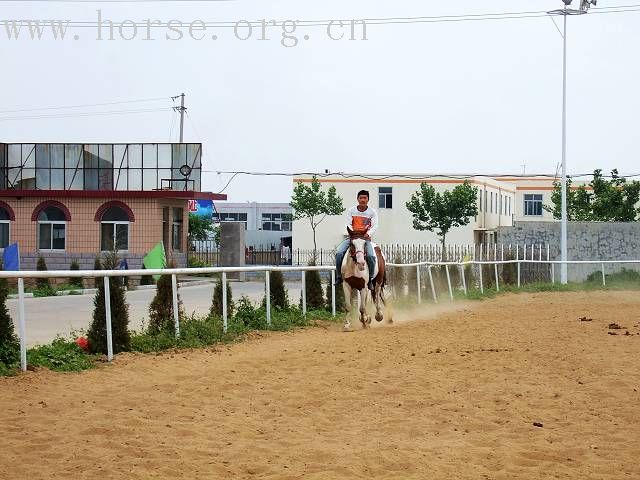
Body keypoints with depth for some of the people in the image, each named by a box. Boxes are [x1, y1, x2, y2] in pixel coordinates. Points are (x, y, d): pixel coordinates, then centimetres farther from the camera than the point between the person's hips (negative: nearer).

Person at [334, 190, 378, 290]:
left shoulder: (372, 212, 1)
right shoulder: (351, 211, 4)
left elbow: (375, 226, -7)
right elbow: (348, 224, -2)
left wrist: (368, 234, -23)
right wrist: (352, 232, -20)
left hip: (365, 237, -2)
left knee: (371, 255, -28)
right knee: (339, 252, -20)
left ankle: (370, 279, -11)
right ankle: (339, 277, -7)